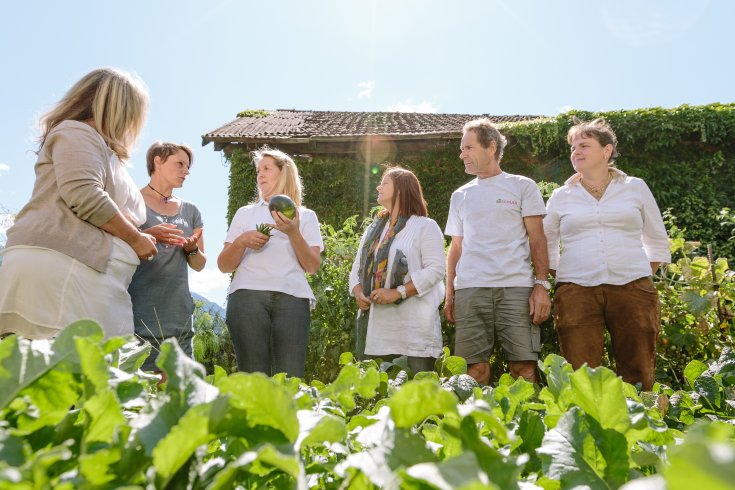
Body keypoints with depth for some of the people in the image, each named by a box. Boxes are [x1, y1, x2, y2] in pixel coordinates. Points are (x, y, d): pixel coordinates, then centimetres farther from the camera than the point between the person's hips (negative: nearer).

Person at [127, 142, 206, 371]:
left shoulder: (190, 211, 18)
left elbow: (200, 264, 19)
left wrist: (191, 249, -4)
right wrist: (147, 236, -17)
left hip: (178, 315, 4)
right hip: (137, 311, -4)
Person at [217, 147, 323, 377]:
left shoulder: (305, 216, 18)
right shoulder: (245, 213, 21)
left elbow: (313, 266, 7)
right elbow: (224, 265, 16)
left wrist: (294, 233, -7)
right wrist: (241, 241, -3)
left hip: (292, 297, -1)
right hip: (248, 296, 1)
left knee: (290, 378, -10)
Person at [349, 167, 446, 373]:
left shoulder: (425, 226, 0)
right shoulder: (373, 229, 21)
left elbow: (436, 269, -11)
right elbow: (358, 267, 18)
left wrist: (398, 292, -18)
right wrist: (358, 292, -3)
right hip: (375, 326, 6)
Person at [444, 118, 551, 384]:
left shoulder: (522, 186, 9)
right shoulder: (460, 195, 19)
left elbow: (537, 239, 4)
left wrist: (542, 285, -6)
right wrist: (449, 294, 11)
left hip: (517, 288, -2)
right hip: (469, 290, 3)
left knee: (523, 366, -7)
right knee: (474, 367, -3)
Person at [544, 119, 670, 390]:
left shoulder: (636, 188, 12)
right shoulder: (561, 196, 12)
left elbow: (657, 241, 20)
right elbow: (545, 246, 22)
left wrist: (643, 275, 11)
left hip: (632, 288, 0)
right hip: (577, 292, 0)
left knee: (637, 375, 0)